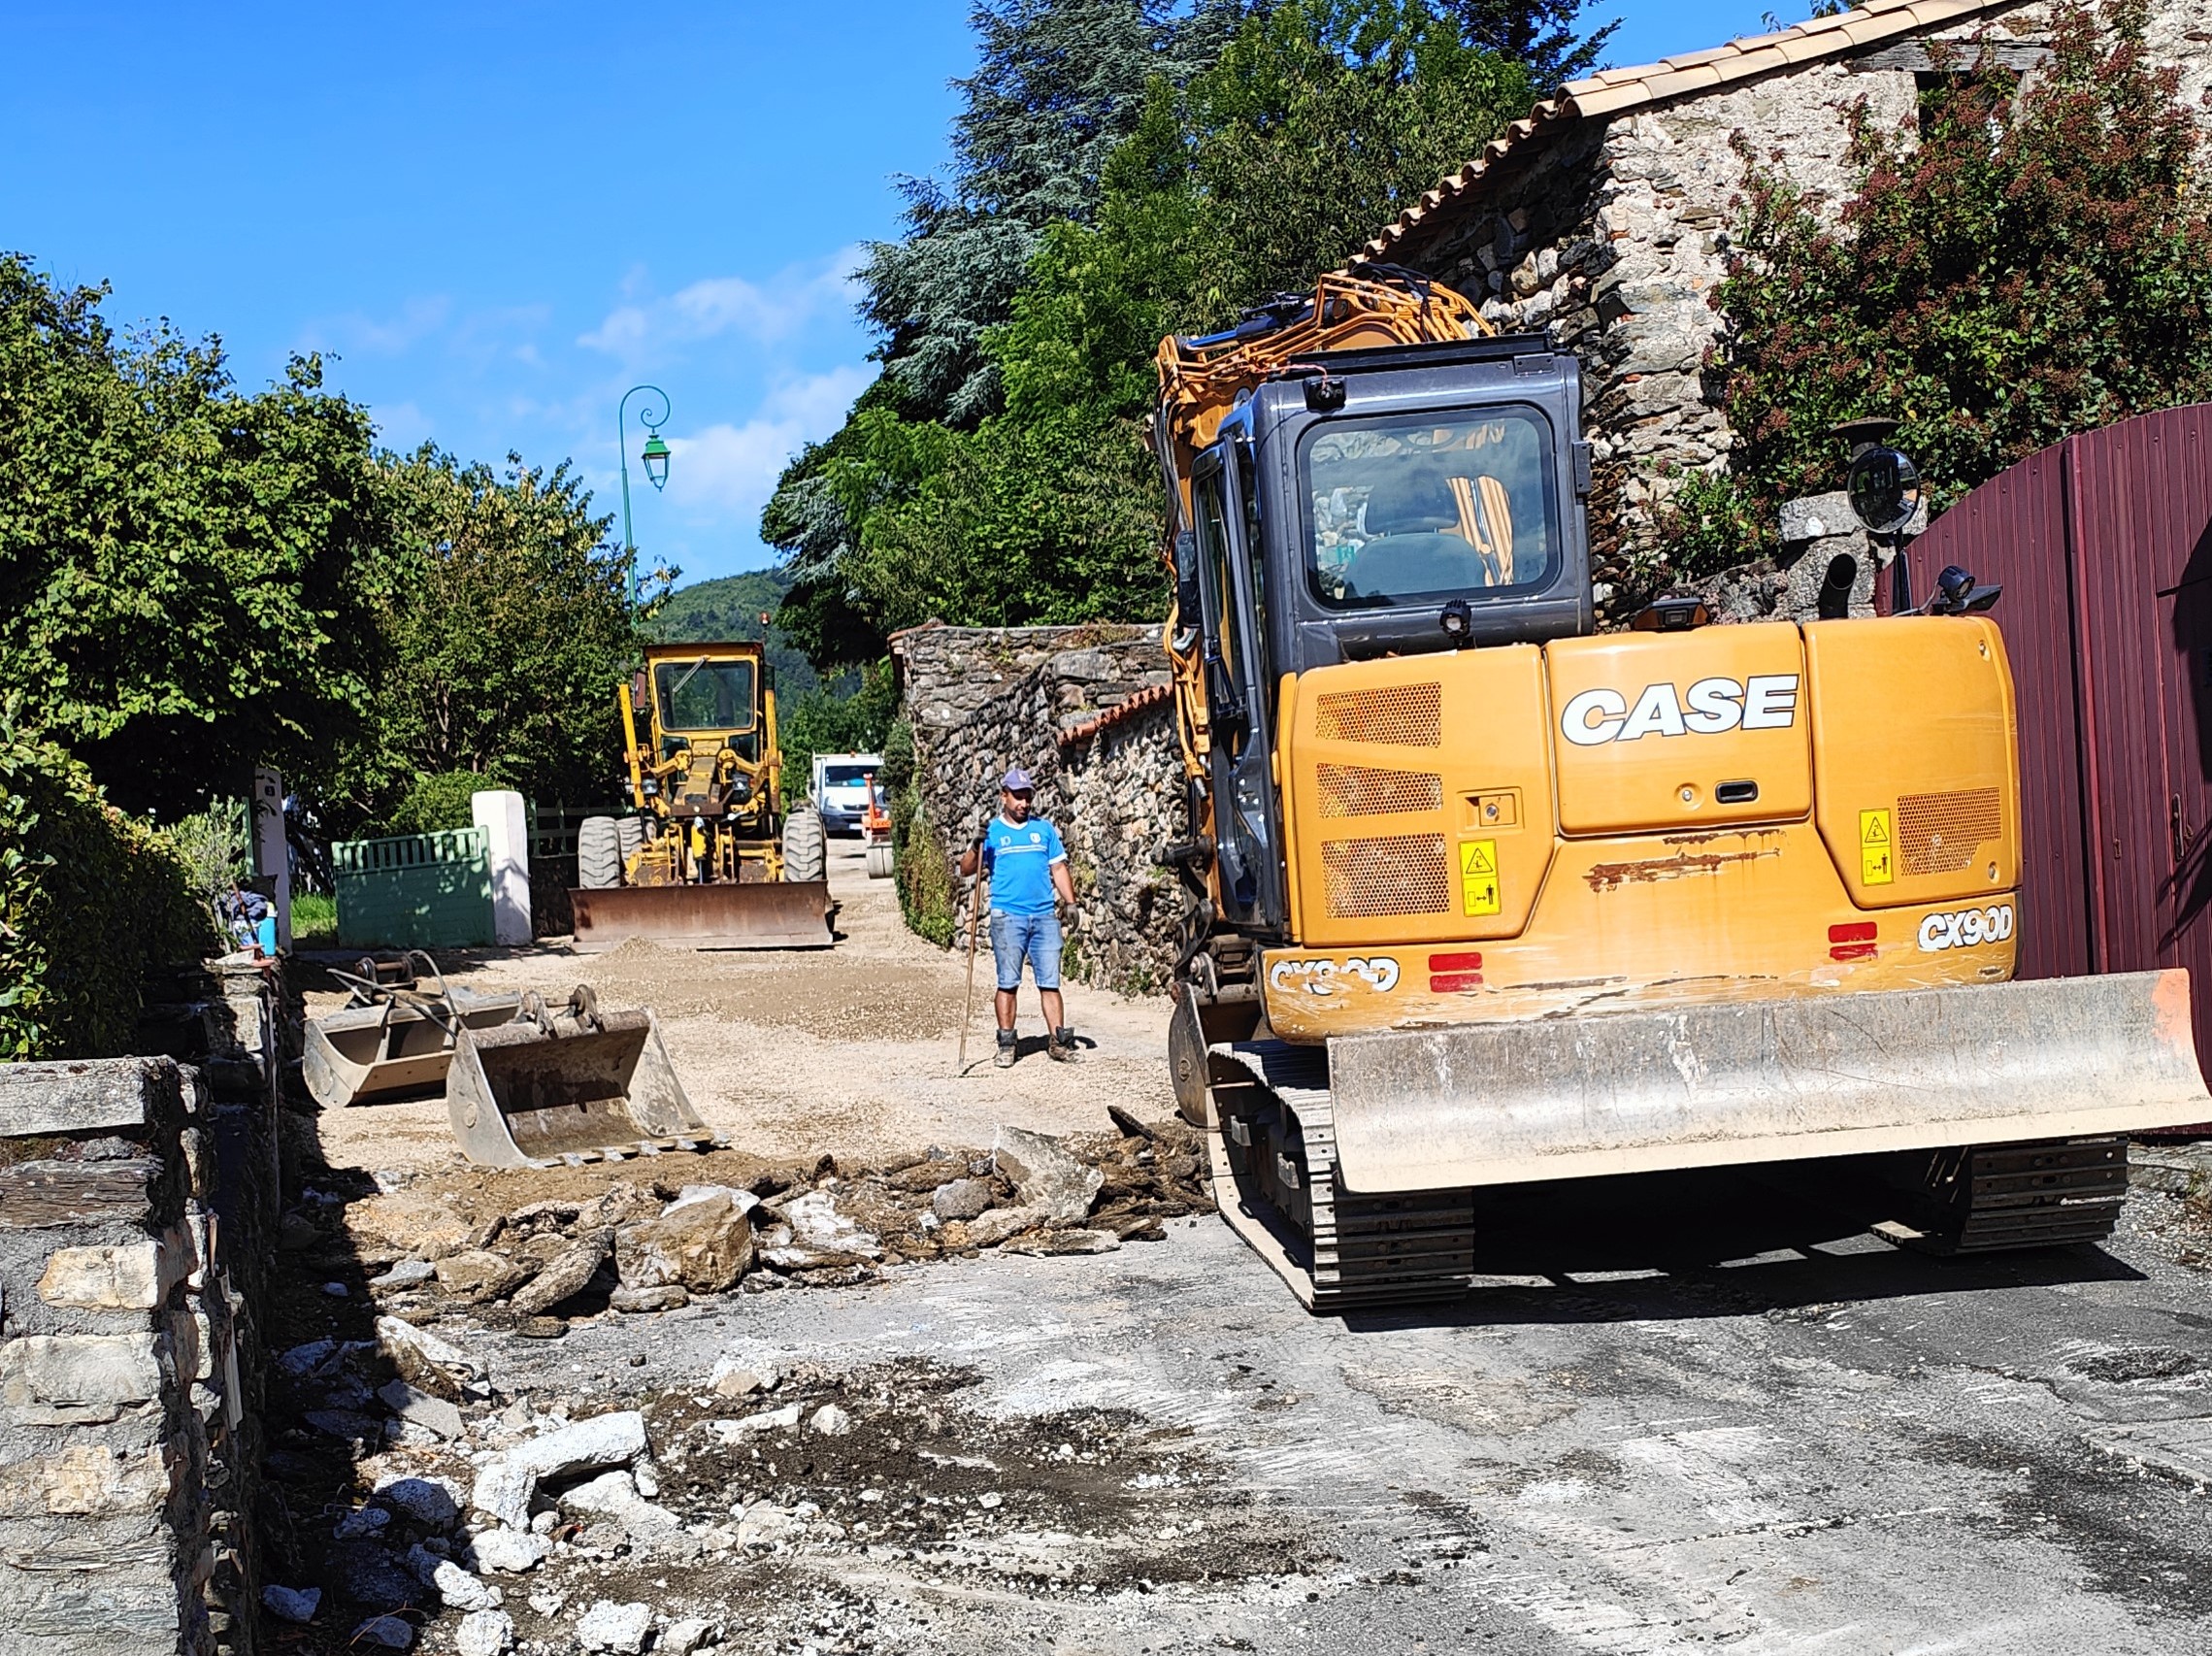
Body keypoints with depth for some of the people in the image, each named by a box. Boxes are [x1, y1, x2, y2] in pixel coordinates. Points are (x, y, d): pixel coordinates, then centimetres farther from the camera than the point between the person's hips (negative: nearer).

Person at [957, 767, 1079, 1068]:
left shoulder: (1044, 829, 12)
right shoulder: (991, 831, 6)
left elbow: (1058, 868, 14)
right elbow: (966, 870, 2)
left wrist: (1071, 903, 4)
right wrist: (977, 845, -15)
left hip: (1045, 915, 2)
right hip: (1007, 916, -2)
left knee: (1050, 981, 2)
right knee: (1008, 983, 0)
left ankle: (1057, 1040, 5)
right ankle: (1006, 1045, 6)